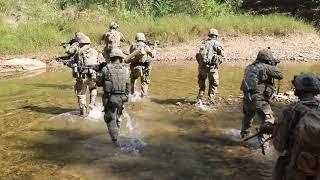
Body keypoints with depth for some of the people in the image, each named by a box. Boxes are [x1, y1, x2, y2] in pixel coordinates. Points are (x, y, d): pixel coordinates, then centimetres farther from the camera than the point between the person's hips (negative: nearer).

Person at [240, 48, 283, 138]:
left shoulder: (249, 67, 11)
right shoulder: (266, 67, -10)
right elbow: (280, 75, -4)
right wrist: (274, 67, 13)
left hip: (247, 98, 8)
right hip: (259, 100, -8)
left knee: (248, 116, 31)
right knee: (268, 120, -1)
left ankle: (244, 133, 50)